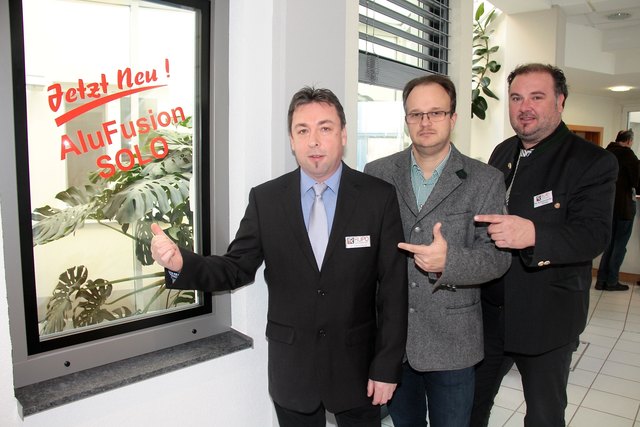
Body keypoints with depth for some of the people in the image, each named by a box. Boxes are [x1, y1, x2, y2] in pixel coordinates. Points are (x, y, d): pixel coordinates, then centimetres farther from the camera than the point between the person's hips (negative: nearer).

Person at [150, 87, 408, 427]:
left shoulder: (380, 197, -9)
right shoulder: (265, 199, -4)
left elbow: (393, 288, -7)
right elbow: (237, 268, -2)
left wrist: (387, 367, -6)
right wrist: (180, 263, -21)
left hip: (358, 368, -1)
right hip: (291, 371, 1)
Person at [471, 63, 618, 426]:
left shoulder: (593, 162, -12)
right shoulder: (502, 153, 7)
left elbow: (594, 234, -23)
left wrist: (533, 234, -41)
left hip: (547, 318, -5)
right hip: (489, 310, 5)